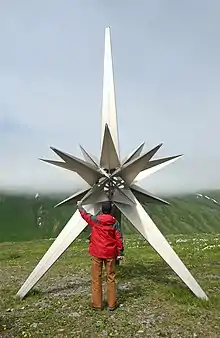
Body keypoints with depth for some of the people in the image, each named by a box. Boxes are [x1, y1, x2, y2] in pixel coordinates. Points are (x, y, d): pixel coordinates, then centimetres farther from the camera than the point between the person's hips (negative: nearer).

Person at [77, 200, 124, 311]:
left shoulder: (94, 220, -6)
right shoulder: (115, 222, -4)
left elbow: (85, 214, 11)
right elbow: (119, 238, -4)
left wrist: (79, 206, 28)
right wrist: (120, 252, 2)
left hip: (97, 253, 0)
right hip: (110, 253, 1)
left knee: (96, 279, 9)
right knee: (111, 278, 9)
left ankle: (97, 304, 16)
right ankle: (112, 304, 16)